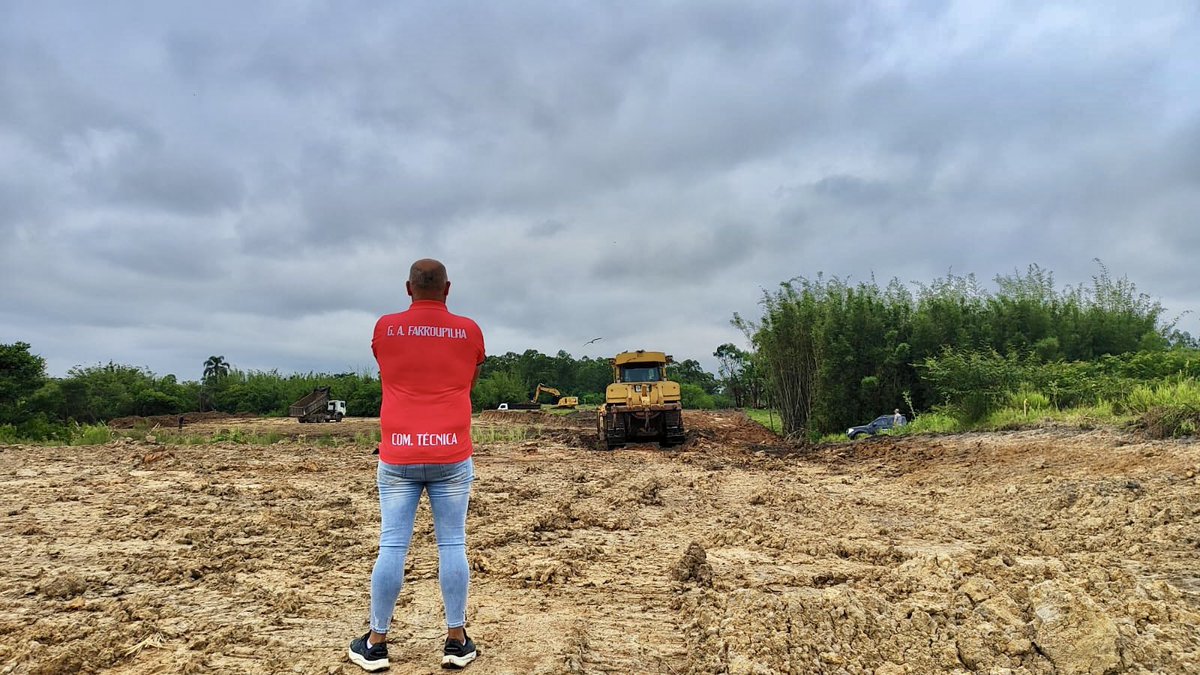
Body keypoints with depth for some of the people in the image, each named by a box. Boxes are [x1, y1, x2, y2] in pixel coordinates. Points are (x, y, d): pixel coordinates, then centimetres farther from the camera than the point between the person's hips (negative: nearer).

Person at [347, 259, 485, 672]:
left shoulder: (385, 328, 2)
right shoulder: (469, 331, 1)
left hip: (398, 457, 1)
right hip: (451, 457, 0)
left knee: (392, 547, 5)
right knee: (452, 546, 5)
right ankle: (456, 642, 12)